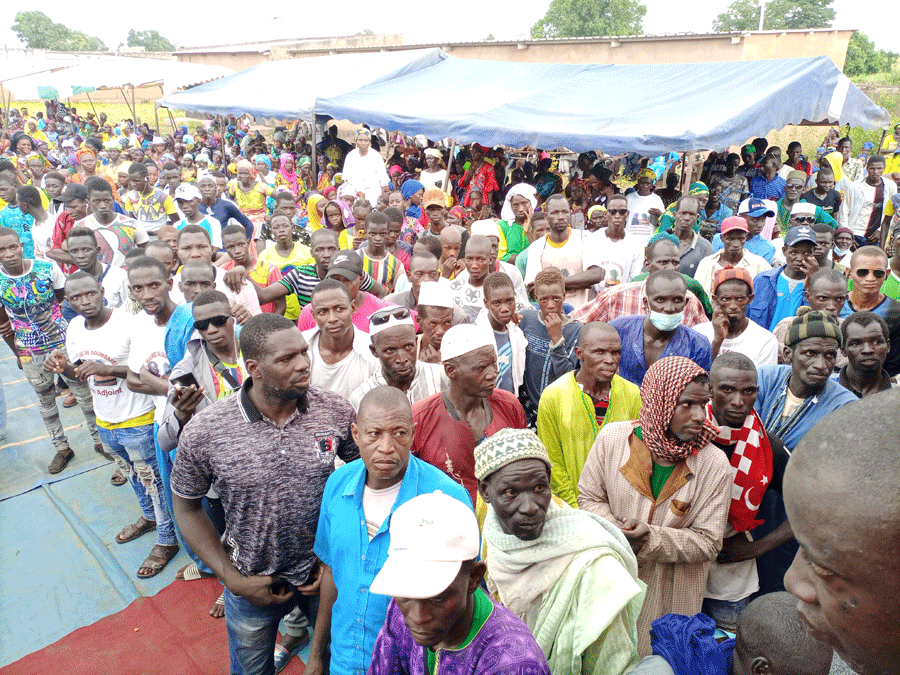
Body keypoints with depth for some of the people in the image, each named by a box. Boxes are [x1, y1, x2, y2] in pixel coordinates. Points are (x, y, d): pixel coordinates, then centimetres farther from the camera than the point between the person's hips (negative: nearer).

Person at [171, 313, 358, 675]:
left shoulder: (337, 412, -19)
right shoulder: (204, 431, -21)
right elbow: (187, 507, -6)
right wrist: (232, 578, -9)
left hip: (325, 573, 1)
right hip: (252, 583, 0)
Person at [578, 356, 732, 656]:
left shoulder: (714, 465, -16)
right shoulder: (612, 438, -14)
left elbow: (707, 542, -13)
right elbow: (589, 498, -3)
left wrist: (650, 539, -27)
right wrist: (617, 533, -21)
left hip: (672, 593, -1)